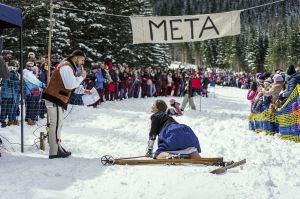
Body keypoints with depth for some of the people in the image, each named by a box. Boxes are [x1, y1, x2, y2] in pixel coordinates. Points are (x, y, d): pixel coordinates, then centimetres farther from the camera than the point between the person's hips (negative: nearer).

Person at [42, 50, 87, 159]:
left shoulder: (69, 67, 20)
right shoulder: (66, 67, -14)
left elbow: (72, 86, 22)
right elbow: (70, 85, -24)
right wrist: (81, 77, -11)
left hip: (57, 99, 11)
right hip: (54, 99, -11)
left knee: (58, 124, 15)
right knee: (56, 124, -11)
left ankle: (57, 148, 22)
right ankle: (54, 152, -11)